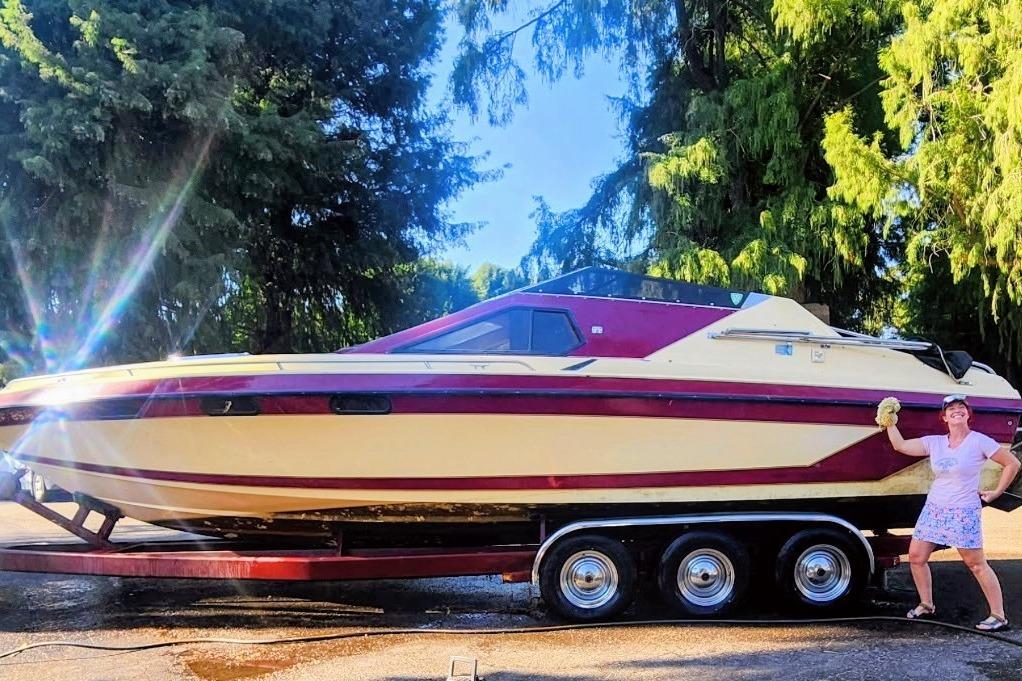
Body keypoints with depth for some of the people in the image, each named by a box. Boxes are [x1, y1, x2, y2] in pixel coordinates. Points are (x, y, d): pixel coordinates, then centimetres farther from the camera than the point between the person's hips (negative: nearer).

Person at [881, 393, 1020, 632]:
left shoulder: (979, 442, -7)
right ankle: (926, 605, 23)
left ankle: (999, 616, 7)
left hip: (964, 513, -5)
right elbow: (900, 445, 8)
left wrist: (995, 493, -3)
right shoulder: (934, 442, 6)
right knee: (916, 556, 6)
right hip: (933, 509, 6)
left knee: (977, 565, -3)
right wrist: (890, 423, 4)